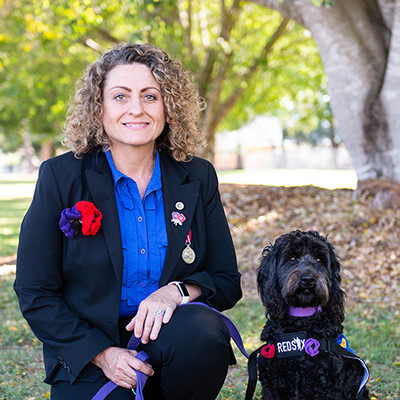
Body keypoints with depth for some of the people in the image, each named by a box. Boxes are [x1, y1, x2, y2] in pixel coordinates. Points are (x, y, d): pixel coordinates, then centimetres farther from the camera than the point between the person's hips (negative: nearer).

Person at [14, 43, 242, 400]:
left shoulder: (198, 177, 3)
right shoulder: (60, 177, -4)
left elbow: (228, 281, 5)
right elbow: (35, 293, -3)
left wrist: (178, 290, -17)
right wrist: (101, 352, -14)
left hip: (171, 339, 3)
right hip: (89, 357, -2)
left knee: (203, 330, -29)